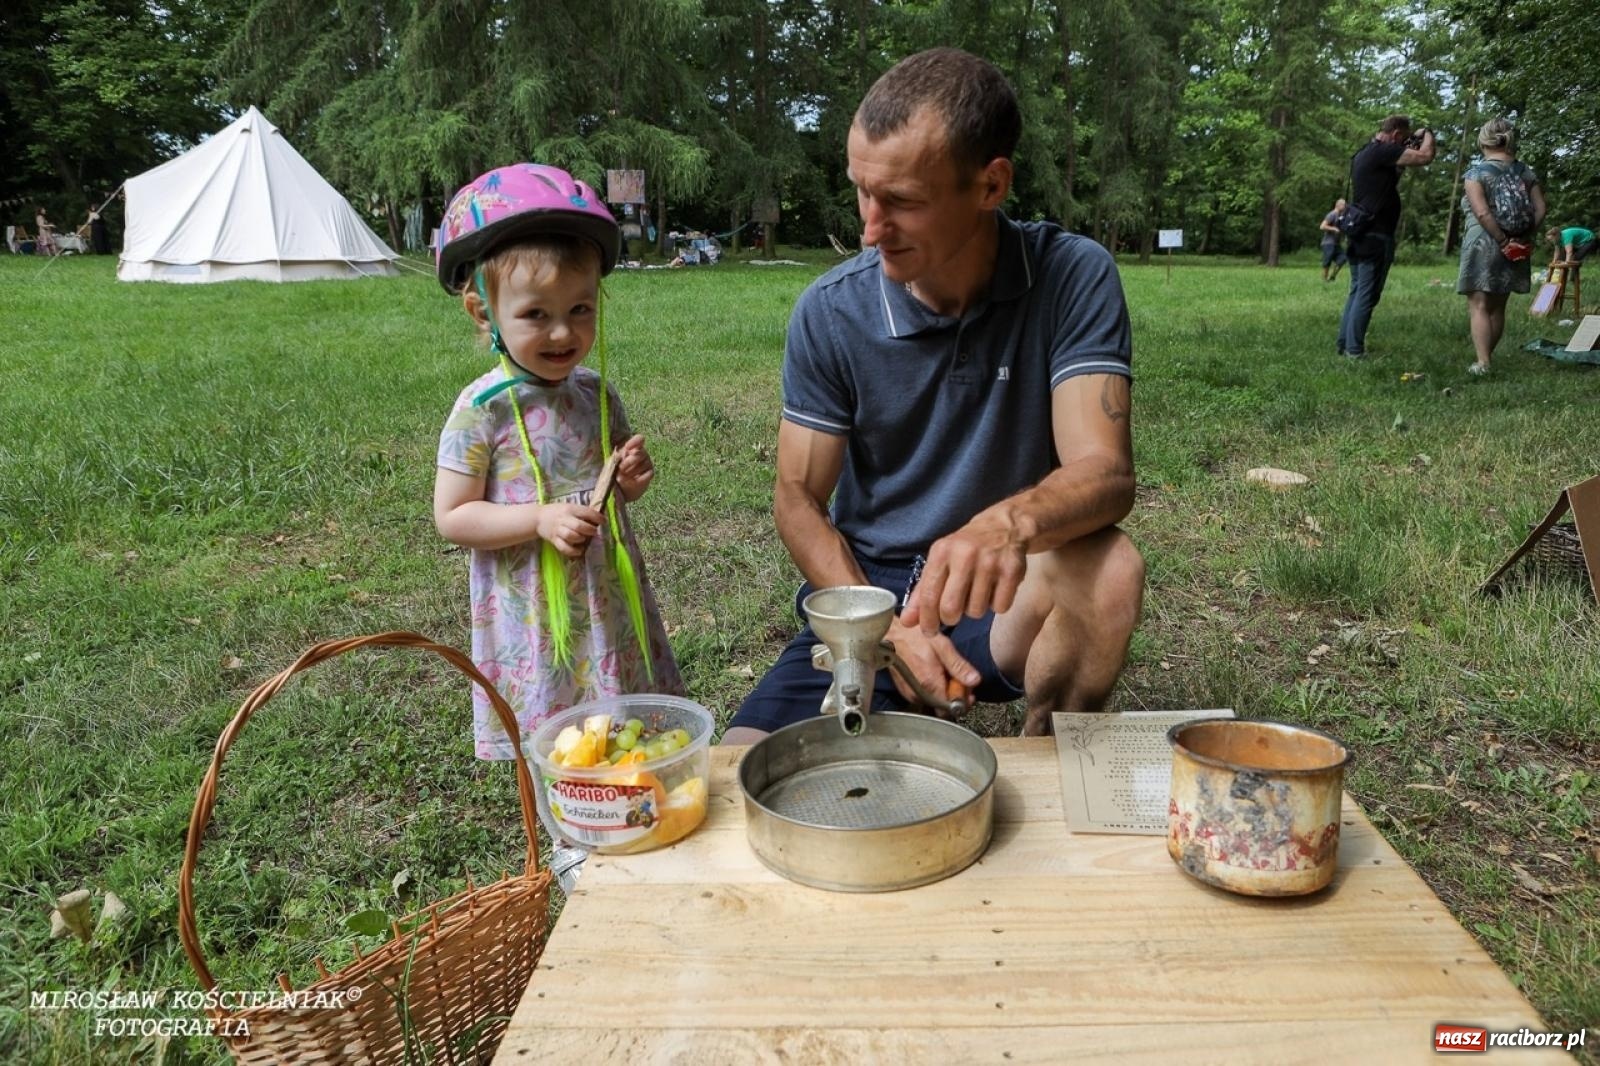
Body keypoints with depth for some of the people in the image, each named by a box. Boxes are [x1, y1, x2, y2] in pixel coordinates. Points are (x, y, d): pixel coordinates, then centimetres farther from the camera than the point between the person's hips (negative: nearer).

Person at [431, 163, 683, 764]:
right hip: (535, 617, -5)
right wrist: (540, 519, -23)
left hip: (611, 604, 5)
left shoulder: (596, 392, 2)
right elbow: (451, 517, -12)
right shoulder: (483, 409, -14)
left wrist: (632, 478, -5)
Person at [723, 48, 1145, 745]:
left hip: (1007, 604, 1)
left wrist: (1012, 523, -46)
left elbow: (1104, 472, -22)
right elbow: (798, 499, -5)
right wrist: (887, 626, -21)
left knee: (1107, 569, -33)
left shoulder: (1073, 278, -13)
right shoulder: (829, 312, -9)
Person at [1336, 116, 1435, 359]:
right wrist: (1428, 135, 2)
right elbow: (1425, 157, -18)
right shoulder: (1382, 151, -14)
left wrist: (1412, 145, 18)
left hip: (1359, 233, 10)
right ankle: (1354, 348, -5)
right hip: (1376, 236, -10)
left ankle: (1344, 343, 15)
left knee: (1357, 291, 14)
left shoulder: (1364, 153, 16)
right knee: (1367, 295, -6)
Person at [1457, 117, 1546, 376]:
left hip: (1483, 245, -5)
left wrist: (1503, 241, -13)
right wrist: (1520, 237, 4)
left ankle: (1483, 363, -13)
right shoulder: (1525, 171, 8)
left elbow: (1482, 213, -18)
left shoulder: (1476, 172, -7)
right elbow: (1540, 210, 1)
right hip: (1516, 247, 5)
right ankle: (1487, 357, 23)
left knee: (1479, 305, -4)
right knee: (1498, 307, 15)